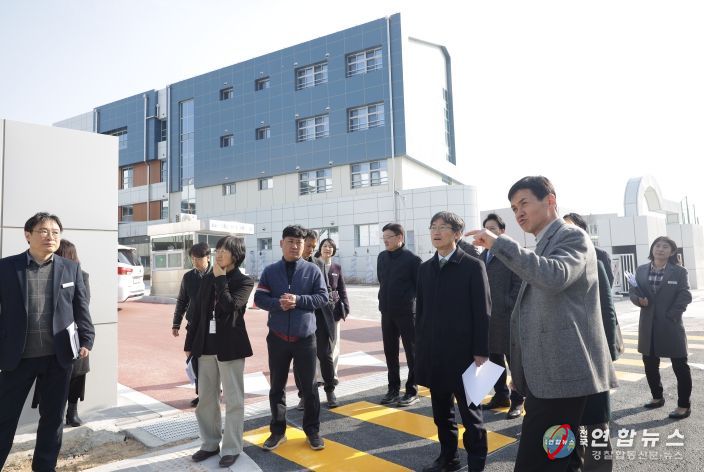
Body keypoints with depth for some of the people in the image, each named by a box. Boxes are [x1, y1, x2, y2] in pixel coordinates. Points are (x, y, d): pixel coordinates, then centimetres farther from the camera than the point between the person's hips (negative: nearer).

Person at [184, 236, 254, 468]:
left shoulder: (244, 281, -8)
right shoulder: (207, 278, 8)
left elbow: (230, 306, -25)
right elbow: (197, 312, 12)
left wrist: (220, 278, -16)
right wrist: (190, 343, 12)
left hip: (230, 346, -5)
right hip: (206, 345, 6)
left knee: (233, 399, 4)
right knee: (205, 398, 14)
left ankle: (232, 448, 18)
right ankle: (210, 443, 30)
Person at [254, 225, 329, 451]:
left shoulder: (313, 270, -1)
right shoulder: (270, 271, 2)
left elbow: (322, 297, -6)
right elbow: (259, 298, -2)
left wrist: (298, 300, -19)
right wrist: (278, 303, -20)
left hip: (305, 337, -1)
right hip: (277, 337, 2)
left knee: (309, 386, 8)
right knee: (277, 386, 12)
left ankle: (312, 430, 24)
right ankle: (278, 430, 27)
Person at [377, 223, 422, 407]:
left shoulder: (412, 259, -10)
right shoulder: (382, 257, 7)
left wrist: (407, 299, -3)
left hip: (407, 312, -6)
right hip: (387, 312, 6)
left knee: (411, 352, 5)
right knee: (390, 352, 12)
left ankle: (412, 391, 15)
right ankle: (393, 389, 25)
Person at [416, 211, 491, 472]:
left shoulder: (473, 266, -6)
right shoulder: (425, 268, 8)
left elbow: (483, 312, -8)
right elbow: (420, 310, 10)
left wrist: (481, 352, -11)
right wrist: (419, 347, 9)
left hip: (462, 352, -5)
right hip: (433, 353, 5)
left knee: (470, 413, 7)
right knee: (441, 411, 16)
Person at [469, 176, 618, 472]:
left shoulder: (572, 237, -8)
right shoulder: (543, 246, 19)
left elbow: (555, 277, -31)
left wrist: (498, 243, -28)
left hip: (560, 373, -10)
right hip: (545, 374, 10)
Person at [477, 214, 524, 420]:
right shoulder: (482, 255, 14)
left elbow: (519, 283, -10)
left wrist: (509, 305, -16)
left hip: (507, 315, -6)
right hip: (488, 315, 6)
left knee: (514, 359, 4)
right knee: (494, 358, 14)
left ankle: (517, 400, 15)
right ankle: (501, 395, 27)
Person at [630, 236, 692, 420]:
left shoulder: (679, 271, -3)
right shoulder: (641, 270, 7)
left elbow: (685, 296, -9)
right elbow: (632, 291, 9)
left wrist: (670, 315, -16)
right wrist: (638, 299, -12)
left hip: (671, 325, -4)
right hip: (648, 326, 4)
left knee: (680, 366, 3)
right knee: (649, 364, 14)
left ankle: (684, 405, 15)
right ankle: (657, 397, 32)